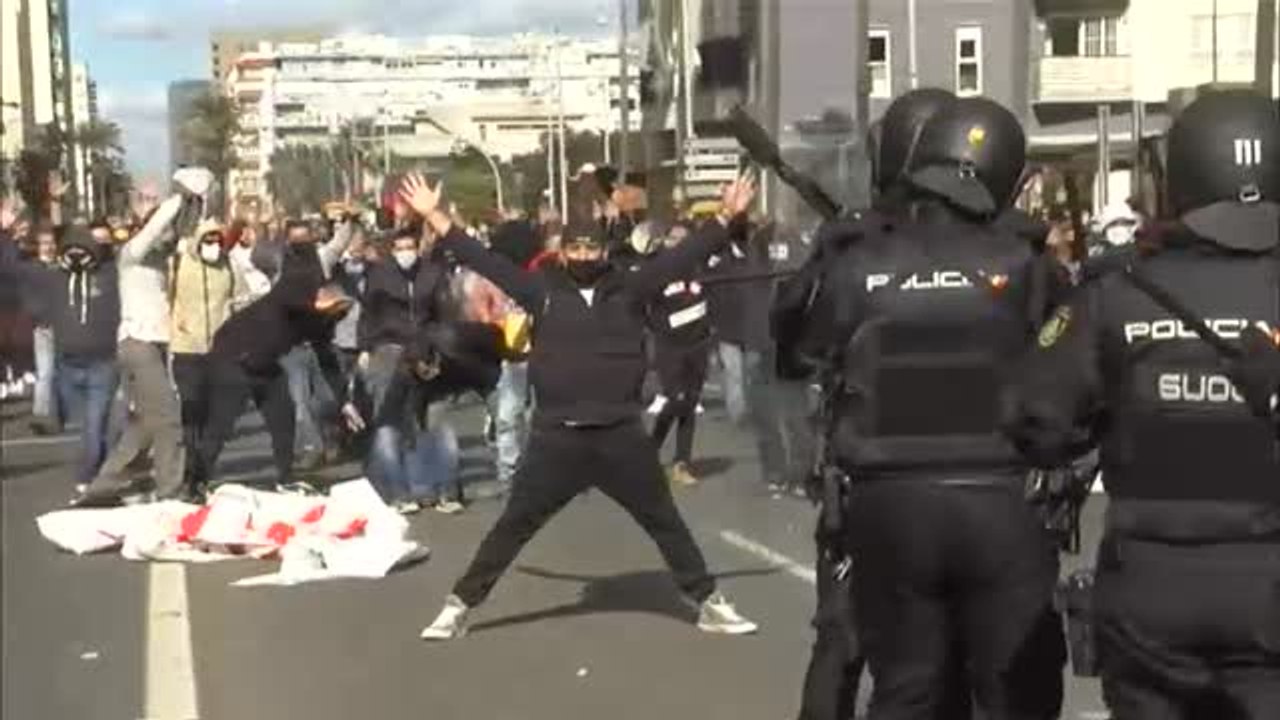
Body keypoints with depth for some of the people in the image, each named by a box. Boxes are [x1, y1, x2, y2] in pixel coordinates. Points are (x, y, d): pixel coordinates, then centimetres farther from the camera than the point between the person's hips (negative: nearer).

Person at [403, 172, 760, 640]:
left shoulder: (629, 289, 3)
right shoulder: (543, 290, 2)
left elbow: (684, 258, 1)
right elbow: (483, 261, 2)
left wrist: (727, 218, -6)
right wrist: (433, 216, 0)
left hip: (621, 434, 1)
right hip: (557, 436, -1)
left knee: (665, 522, 12)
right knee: (513, 525, 7)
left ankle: (708, 604, 24)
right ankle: (459, 606, 16)